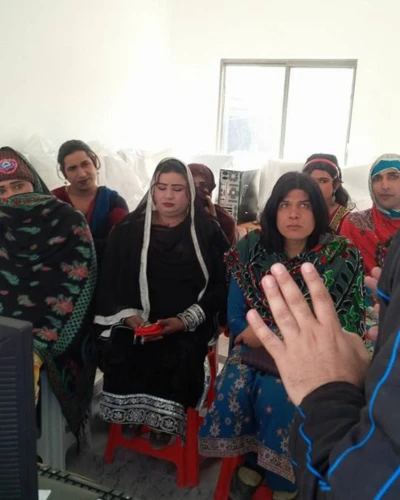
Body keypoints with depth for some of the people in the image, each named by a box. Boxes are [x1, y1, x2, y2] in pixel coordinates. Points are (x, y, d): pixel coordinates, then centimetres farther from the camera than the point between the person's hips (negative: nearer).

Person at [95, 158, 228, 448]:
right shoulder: (129, 229, 9)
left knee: (176, 358, -30)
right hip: (138, 322, 2)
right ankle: (132, 412, 1)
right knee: (121, 352, -26)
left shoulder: (208, 231, 3)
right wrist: (128, 315, -11)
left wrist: (185, 320, -14)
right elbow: (111, 281, 8)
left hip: (190, 324, -2)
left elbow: (221, 285, -1)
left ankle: (164, 420, -3)